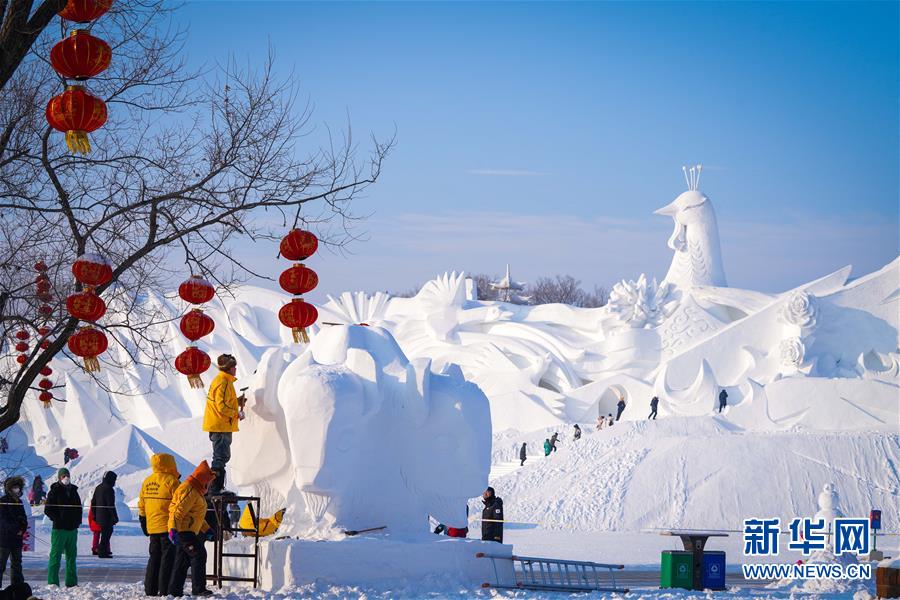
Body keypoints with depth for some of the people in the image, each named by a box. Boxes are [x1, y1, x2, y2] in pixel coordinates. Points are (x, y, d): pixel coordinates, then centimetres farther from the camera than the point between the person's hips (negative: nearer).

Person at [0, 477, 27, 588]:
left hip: (17, 538, 7)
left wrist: (23, 529, -5)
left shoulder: (19, 502, 15)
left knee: (17, 563, 9)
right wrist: (17, 530, -17)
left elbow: (23, 518, 16)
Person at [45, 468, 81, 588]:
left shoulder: (73, 491, 14)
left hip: (73, 528, 6)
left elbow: (78, 507, 23)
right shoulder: (54, 491, -3)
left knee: (71, 555, 10)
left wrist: (78, 521, 10)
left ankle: (71, 582, 16)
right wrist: (57, 519, -12)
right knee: (55, 555, -8)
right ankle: (52, 582, -8)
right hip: (59, 528, -6)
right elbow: (48, 510, -5)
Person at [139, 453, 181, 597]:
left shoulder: (146, 482, 11)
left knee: (154, 558, 14)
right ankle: (165, 590, -5)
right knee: (168, 558, -3)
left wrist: (144, 525, 24)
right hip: (168, 526, -7)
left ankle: (150, 589, 14)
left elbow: (142, 506, 17)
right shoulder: (170, 481, -11)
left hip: (152, 527, 7)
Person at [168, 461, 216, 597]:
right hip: (183, 531, -11)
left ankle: (175, 590, 14)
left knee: (182, 560, 12)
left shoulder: (196, 491, 22)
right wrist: (174, 529, -31)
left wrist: (206, 529, 32)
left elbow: (197, 515, 33)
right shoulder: (189, 491, -14)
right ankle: (198, 589, -14)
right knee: (198, 555, -13)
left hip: (187, 531, 11)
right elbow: (178, 511, -24)